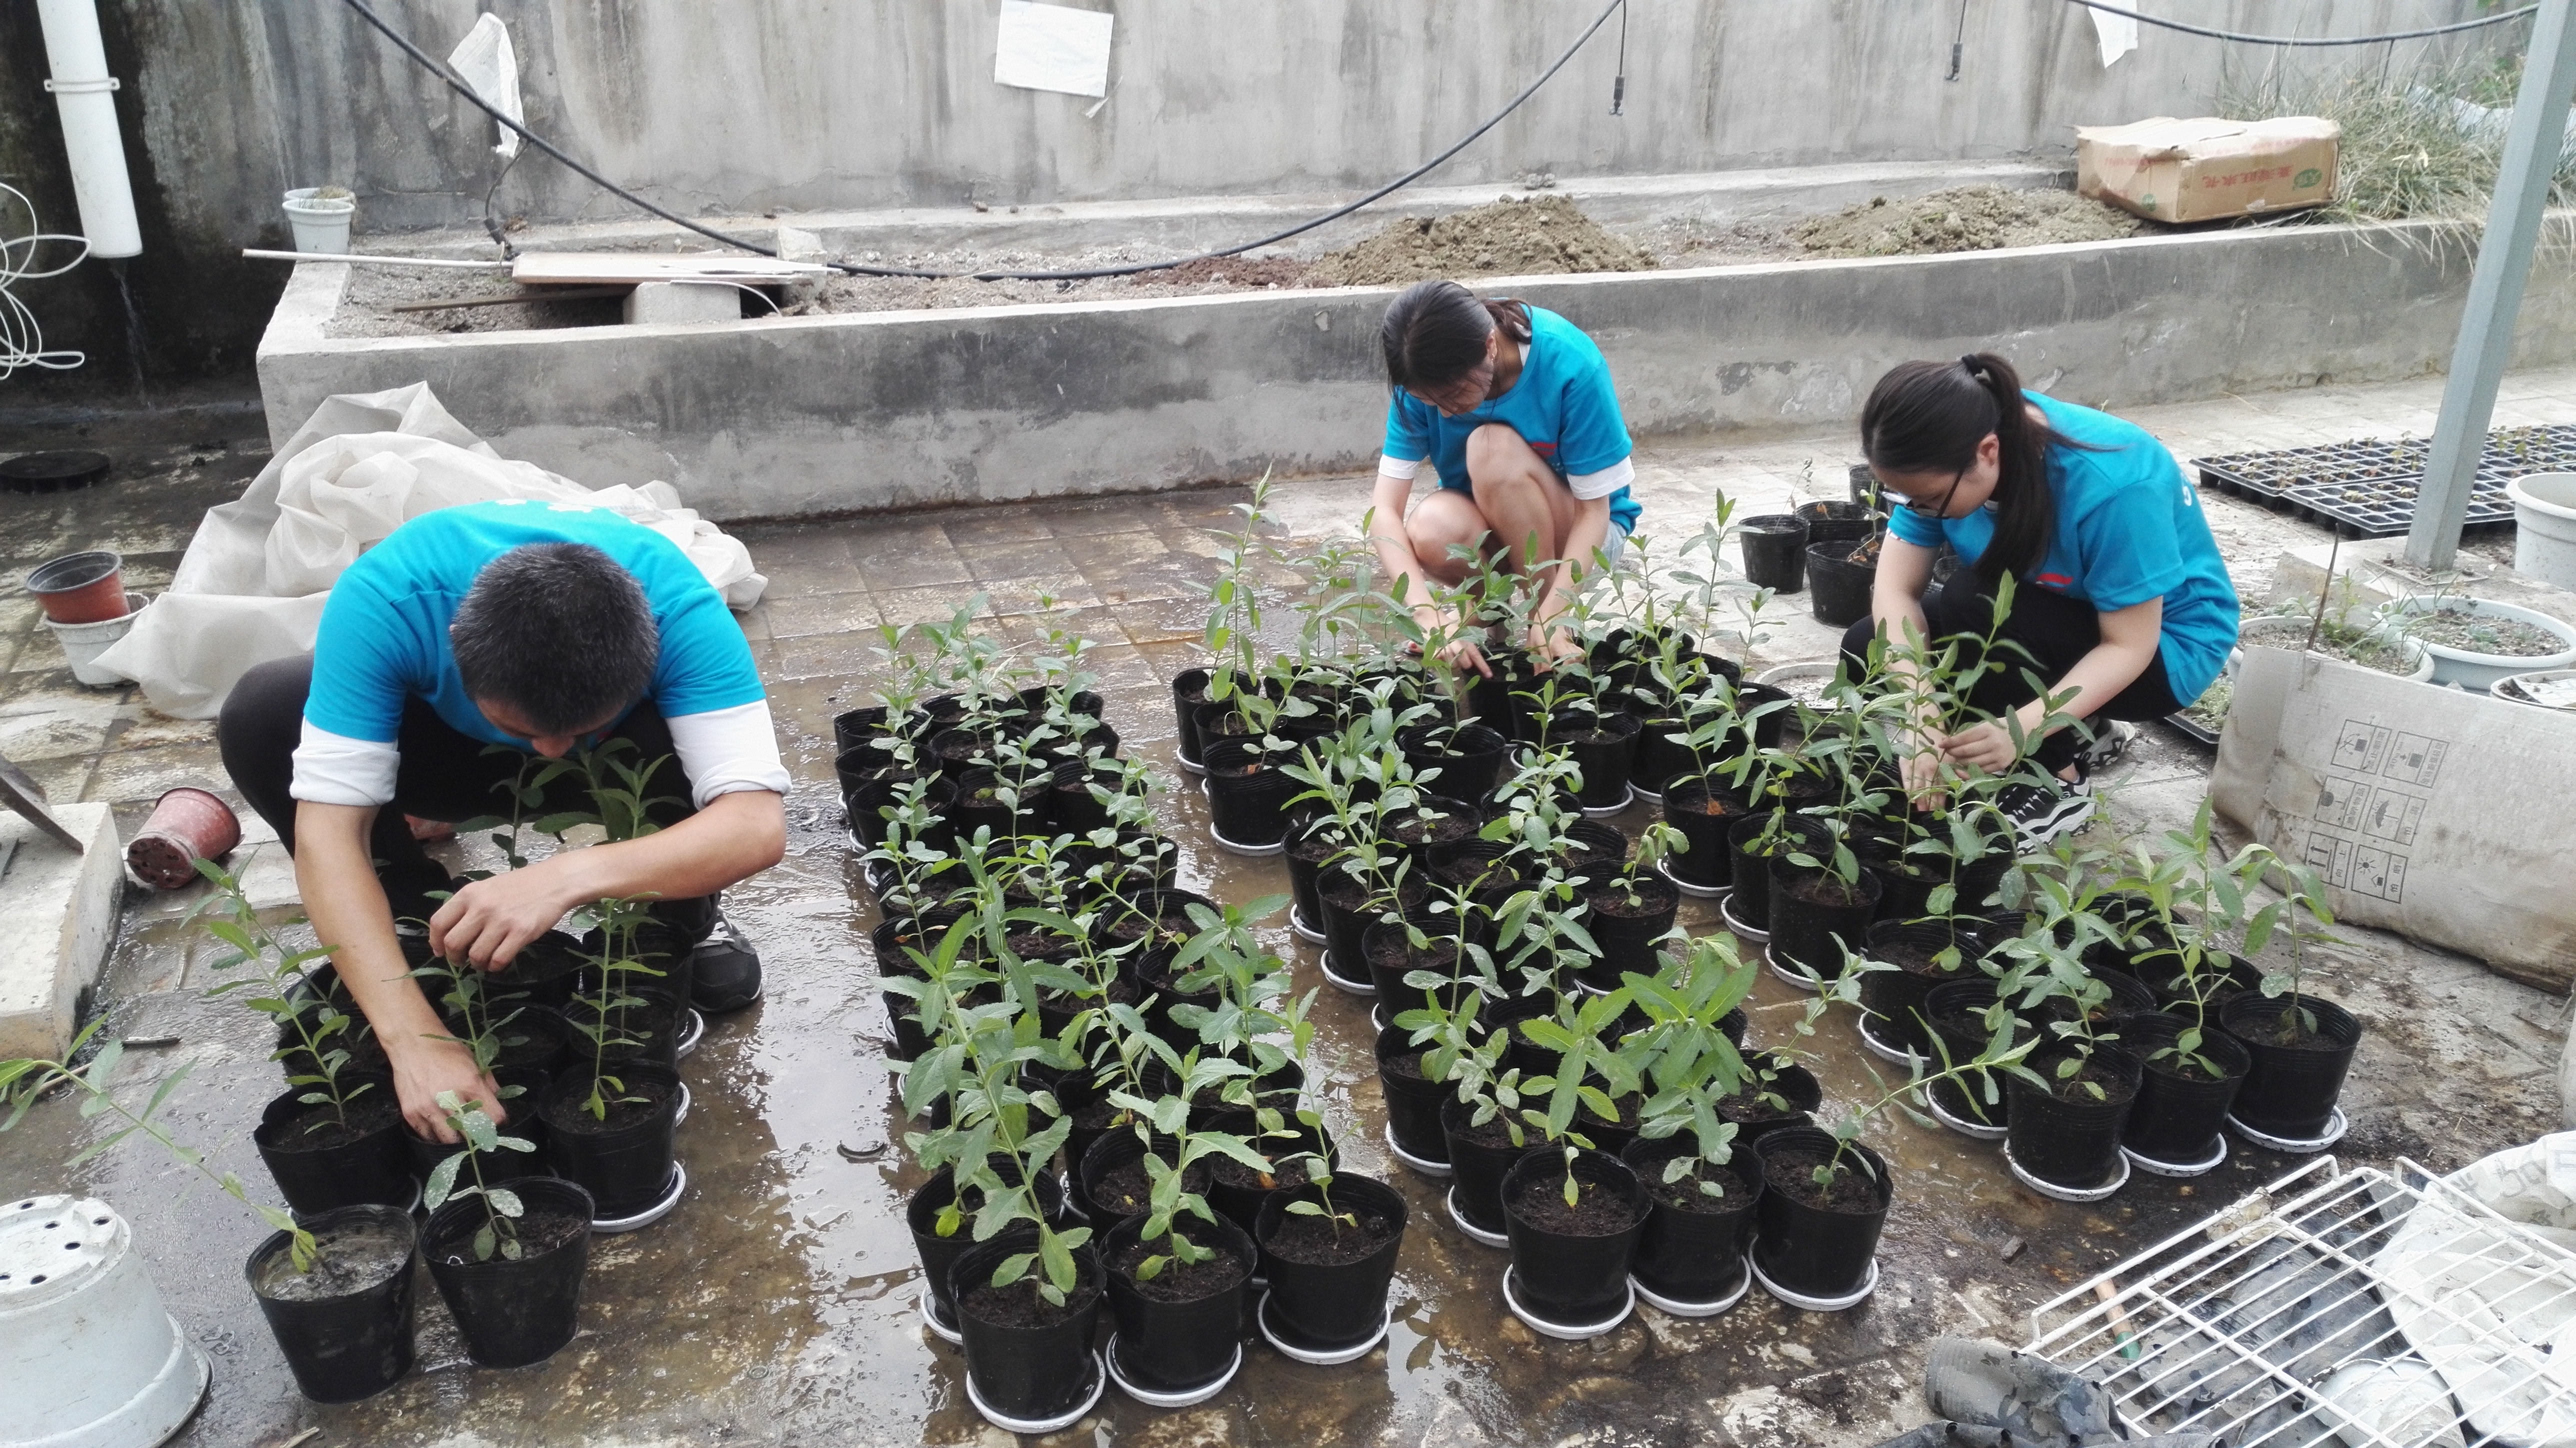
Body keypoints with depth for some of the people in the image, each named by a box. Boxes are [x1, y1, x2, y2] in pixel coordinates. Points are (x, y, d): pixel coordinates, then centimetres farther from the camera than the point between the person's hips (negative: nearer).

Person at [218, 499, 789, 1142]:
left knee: (686, 748, -36)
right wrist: (415, 1039, -47)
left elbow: (758, 824, -45)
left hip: (613, 760, -1)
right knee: (259, 716, -26)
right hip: (451, 746, 1)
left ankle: (684, 919, -4)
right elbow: (327, 830, -37)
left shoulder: (676, 605, -38)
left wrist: (570, 876, -60)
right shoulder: (383, 600, -37)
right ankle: (421, 920, -4)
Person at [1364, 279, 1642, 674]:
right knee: (1429, 531, -34)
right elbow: (1385, 509, -23)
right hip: (1488, 531, 3)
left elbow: (1594, 511, -22)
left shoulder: (1570, 364, -28)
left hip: (1576, 531, -2)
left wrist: (1552, 617, -34)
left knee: (1494, 448, -33)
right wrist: (1430, 615, -37)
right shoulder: (1429, 376, -19)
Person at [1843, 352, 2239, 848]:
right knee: (1868, 648, -10)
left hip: (2165, 645, -6)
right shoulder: (1948, 454, -18)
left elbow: (2128, 645, -29)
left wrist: (2023, 728, -42)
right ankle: (2073, 733, 7)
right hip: (2060, 615, 7)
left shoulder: (2111, 483, -35)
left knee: (1970, 604, -32)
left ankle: (2061, 784, -10)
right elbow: (1896, 588, -20)